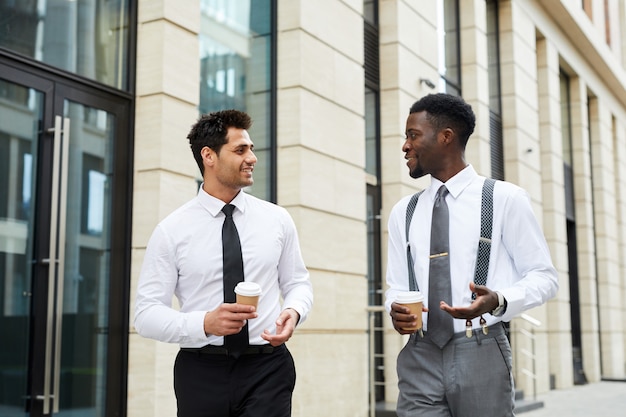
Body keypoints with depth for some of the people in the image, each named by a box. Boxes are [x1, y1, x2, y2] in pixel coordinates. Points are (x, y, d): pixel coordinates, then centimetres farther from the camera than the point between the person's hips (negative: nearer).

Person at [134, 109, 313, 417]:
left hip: (267, 367, 1)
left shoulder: (277, 219, 3)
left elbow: (298, 283, 11)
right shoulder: (171, 231, -4)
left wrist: (293, 312, -12)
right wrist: (205, 323, -23)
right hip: (201, 371, -1)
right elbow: (146, 314, -6)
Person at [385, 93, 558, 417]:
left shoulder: (505, 198, -1)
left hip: (481, 354, -3)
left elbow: (543, 277, 0)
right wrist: (396, 310, -8)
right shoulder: (403, 212, 12)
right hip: (418, 358, 3)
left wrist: (498, 301, -20)